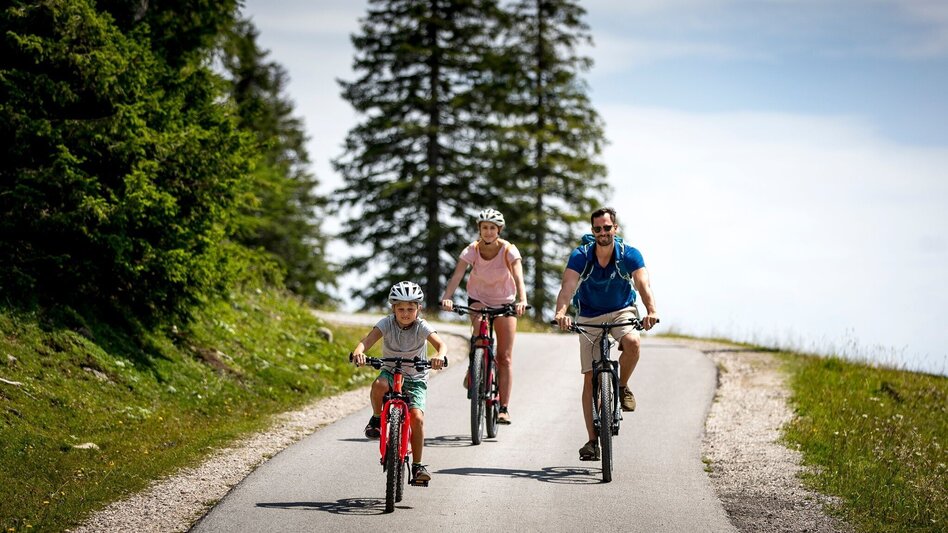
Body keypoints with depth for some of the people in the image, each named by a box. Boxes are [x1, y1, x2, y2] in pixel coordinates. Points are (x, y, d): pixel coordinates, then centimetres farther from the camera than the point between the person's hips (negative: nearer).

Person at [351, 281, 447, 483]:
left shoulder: (421, 326, -15)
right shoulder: (387, 323, -13)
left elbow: (441, 344, -30)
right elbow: (367, 340, -28)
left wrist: (440, 356, -55)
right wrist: (358, 351, -52)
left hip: (415, 378, 0)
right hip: (391, 372, 0)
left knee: (417, 417, -20)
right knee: (379, 385, -36)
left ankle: (417, 465, -5)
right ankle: (377, 419, -7)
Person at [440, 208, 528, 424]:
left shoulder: (509, 250, -20)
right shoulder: (472, 250, -18)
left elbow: (518, 277, -34)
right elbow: (457, 276, -29)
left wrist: (522, 301, -53)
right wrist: (447, 298, -48)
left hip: (505, 302, 0)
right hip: (478, 299, 0)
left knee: (505, 357, -5)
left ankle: (504, 408, -2)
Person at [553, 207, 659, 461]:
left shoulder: (629, 255, -18)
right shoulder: (580, 256, -18)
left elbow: (643, 285, -31)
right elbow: (567, 287, -30)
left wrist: (651, 311, -51)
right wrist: (561, 312, -50)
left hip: (622, 312, -1)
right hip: (589, 318, 1)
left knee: (632, 342, -35)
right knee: (590, 378, -4)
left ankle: (623, 386, -6)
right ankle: (592, 441, 1)